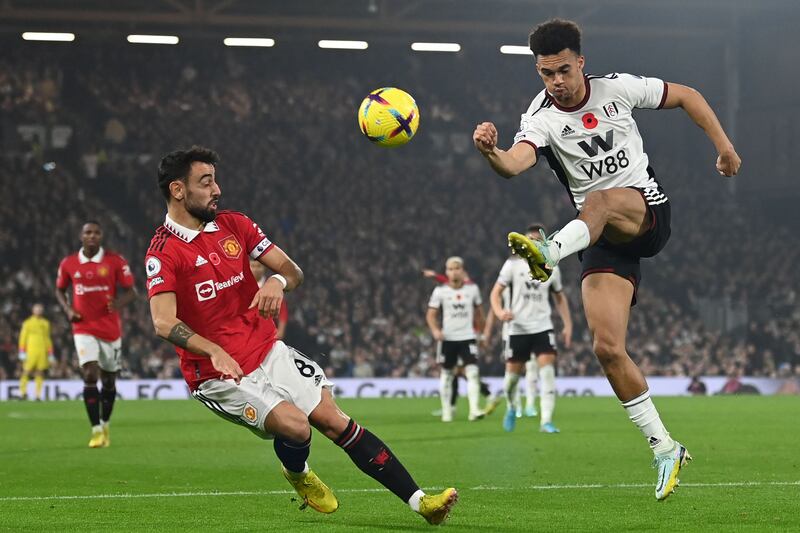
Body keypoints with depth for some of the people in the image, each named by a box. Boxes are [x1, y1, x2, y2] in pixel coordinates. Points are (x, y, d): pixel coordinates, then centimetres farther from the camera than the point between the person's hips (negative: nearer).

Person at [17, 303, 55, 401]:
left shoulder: (45, 323, 16)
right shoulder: (27, 323, 7)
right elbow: (23, 338, 6)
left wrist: (50, 354, 17)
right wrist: (22, 352, -3)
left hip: (42, 352, 3)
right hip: (30, 351, -3)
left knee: (40, 372, -3)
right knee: (26, 372, -7)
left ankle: (38, 395, -2)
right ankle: (23, 392, -3)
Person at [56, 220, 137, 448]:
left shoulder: (115, 261, -4)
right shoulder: (68, 264, 1)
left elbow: (130, 291, -1)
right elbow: (59, 290, 17)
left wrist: (118, 303, -23)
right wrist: (68, 310, -2)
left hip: (110, 329, 1)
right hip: (84, 329, -1)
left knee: (109, 380, 11)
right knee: (90, 375, -16)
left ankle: (105, 424, 32)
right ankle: (96, 430, -15)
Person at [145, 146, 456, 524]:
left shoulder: (234, 225, 6)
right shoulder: (164, 253, -13)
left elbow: (293, 270, 6)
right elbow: (164, 322, -27)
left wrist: (278, 281, -19)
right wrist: (214, 351, -44)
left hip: (268, 351, 5)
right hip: (219, 375, -5)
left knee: (334, 420, -6)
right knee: (294, 424, -23)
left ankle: (417, 500, -5)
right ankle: (297, 474, 13)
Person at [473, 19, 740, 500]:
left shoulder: (618, 88, -2)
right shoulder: (541, 119, -7)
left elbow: (686, 96, 13)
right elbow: (515, 163, -30)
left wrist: (724, 146, 9)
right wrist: (491, 152, -52)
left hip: (648, 212, -1)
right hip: (604, 240, 1)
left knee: (600, 201, -37)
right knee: (608, 347, -11)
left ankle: (551, 254, -67)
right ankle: (666, 450, 0)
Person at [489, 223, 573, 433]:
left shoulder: (551, 268, 7)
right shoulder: (513, 264, -1)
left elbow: (559, 297, 20)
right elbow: (496, 293, -2)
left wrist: (567, 325, 12)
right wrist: (500, 312, -22)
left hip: (543, 327, 1)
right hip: (518, 329, -1)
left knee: (547, 372, -15)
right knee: (512, 374, 4)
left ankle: (546, 421, -16)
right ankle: (511, 408, 35)